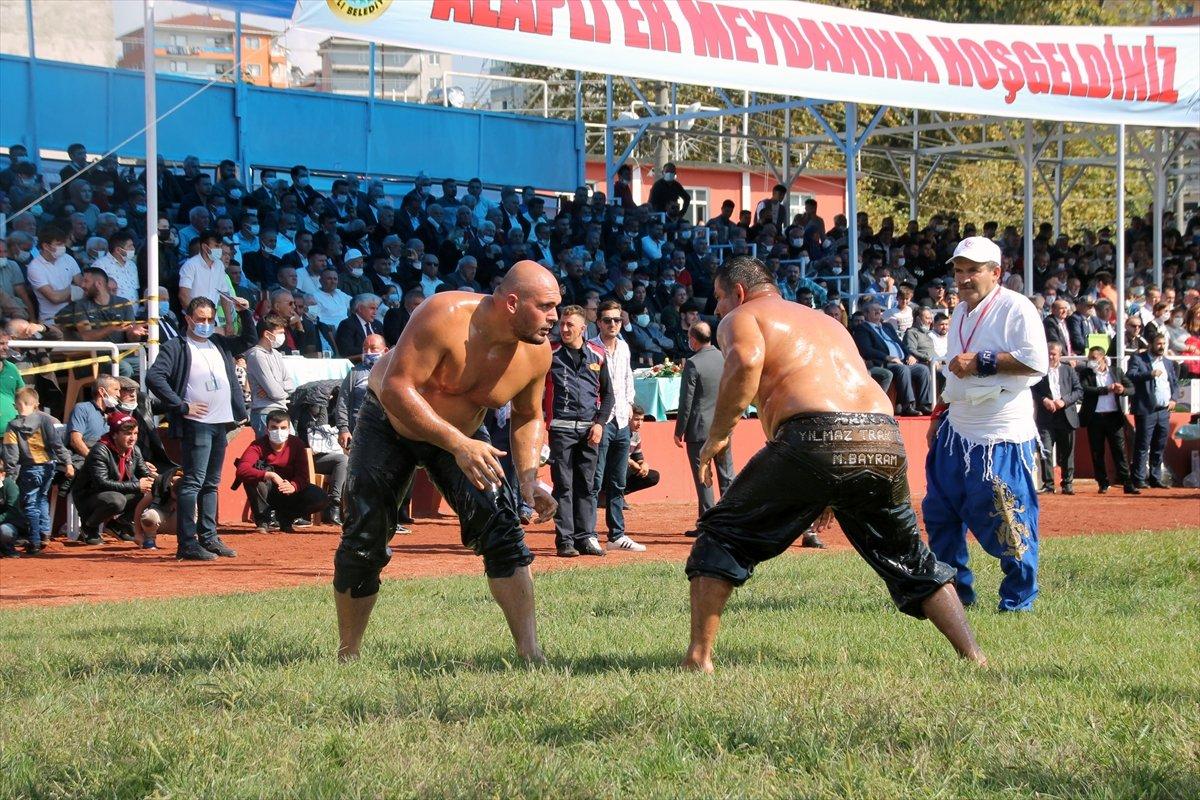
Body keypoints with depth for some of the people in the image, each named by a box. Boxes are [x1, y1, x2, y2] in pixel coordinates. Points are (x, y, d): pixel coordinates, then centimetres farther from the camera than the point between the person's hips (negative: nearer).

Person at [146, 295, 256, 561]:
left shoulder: (220, 344, 18)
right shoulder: (176, 347, -3)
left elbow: (249, 340, 31)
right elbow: (154, 377, -14)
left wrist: (245, 312, 13)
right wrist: (182, 406, -15)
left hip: (221, 423, 7)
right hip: (197, 423, -7)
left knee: (211, 483, 13)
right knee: (193, 482, -10)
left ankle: (208, 537, 20)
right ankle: (187, 543, -11)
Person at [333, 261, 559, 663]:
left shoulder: (537, 353, -16)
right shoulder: (445, 316, -35)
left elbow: (527, 417, 3)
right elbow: (395, 387, -37)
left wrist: (529, 478, -13)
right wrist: (457, 444, -44)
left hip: (461, 437, 4)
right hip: (388, 422, -4)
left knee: (502, 528, -15)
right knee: (363, 540, -5)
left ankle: (530, 653, -15)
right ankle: (347, 655, 14)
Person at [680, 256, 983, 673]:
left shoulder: (740, 318, 15)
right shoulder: (828, 322, 36)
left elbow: (746, 361, -10)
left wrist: (717, 436, -2)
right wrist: (834, 493, 39)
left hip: (815, 437, -6)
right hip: (885, 441, 6)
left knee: (724, 535, 11)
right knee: (908, 558, 24)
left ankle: (699, 656, 3)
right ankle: (974, 656, 15)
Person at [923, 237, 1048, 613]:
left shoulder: (1016, 308, -11)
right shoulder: (961, 312, 16)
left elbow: (1037, 362, -22)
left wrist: (982, 362, -22)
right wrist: (940, 413, 21)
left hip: (1001, 437, -9)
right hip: (956, 431, 9)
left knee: (1007, 520, -8)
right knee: (939, 512, 11)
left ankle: (1019, 600, 3)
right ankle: (955, 590, 22)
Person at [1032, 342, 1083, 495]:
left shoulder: (1069, 370, 10)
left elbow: (1079, 391, 5)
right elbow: (1033, 391, 1)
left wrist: (1064, 401, -10)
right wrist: (1044, 400, -16)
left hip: (1066, 417, 2)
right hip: (1046, 418, -2)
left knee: (1067, 453, 7)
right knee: (1046, 452, -10)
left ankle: (1068, 483, 16)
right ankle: (1048, 484, -6)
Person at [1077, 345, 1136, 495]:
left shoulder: (1116, 371, 9)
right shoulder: (1085, 373, 3)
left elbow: (1131, 388, 8)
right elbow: (1085, 389, -14)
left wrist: (1123, 390, -15)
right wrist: (1107, 389, -17)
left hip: (1114, 417, 0)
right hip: (1095, 418, 0)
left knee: (1120, 452, -3)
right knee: (1097, 453, 4)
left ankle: (1127, 484, -4)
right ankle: (1103, 484, 14)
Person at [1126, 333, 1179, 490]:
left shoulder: (1168, 363, 17)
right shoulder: (1138, 359, -2)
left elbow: (1175, 382, 22)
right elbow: (1131, 376, -17)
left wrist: (1173, 399, 6)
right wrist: (1150, 374, -27)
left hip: (1164, 411, 6)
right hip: (1147, 410, -6)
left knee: (1159, 447, 10)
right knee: (1142, 446, -5)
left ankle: (1155, 478, 17)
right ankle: (1139, 479, -3)